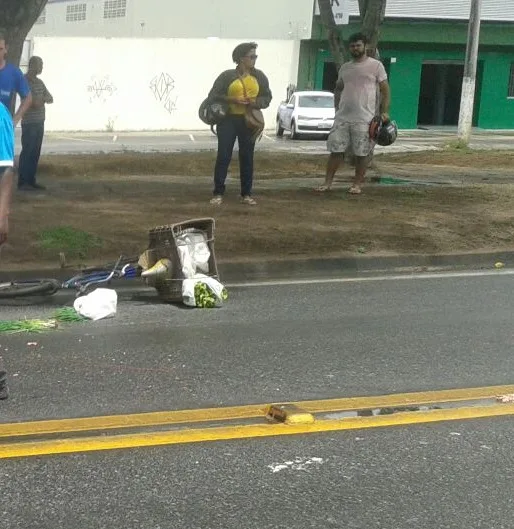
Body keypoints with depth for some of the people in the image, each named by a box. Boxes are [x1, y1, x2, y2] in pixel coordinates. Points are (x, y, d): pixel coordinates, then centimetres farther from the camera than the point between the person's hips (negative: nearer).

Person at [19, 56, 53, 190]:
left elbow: (50, 99, 14)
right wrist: (42, 100, -2)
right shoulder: (25, 81, -8)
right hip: (29, 123, -7)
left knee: (35, 152, 7)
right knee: (27, 151, -7)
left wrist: (40, 100, -6)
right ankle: (22, 182, -6)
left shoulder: (39, 82, 16)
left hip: (40, 122, 7)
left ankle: (31, 180, 11)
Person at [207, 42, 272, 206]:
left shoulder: (259, 76, 7)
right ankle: (218, 193, 2)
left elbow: (267, 97, 11)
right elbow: (213, 96, -4)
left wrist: (256, 102, -11)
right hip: (228, 120, -3)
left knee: (247, 157, 6)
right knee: (223, 156, -3)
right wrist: (232, 100, -17)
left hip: (249, 121, 3)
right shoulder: (227, 75, -3)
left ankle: (246, 194, 14)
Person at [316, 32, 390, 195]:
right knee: (336, 149, 2)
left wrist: (384, 112, -10)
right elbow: (338, 89, 26)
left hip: (364, 119, -4)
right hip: (342, 117, 4)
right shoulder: (345, 68, 15)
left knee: (361, 153, 0)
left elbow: (385, 90, -1)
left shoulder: (376, 65, 1)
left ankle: (357, 184, 10)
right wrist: (337, 107, 13)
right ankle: (328, 182, 6)